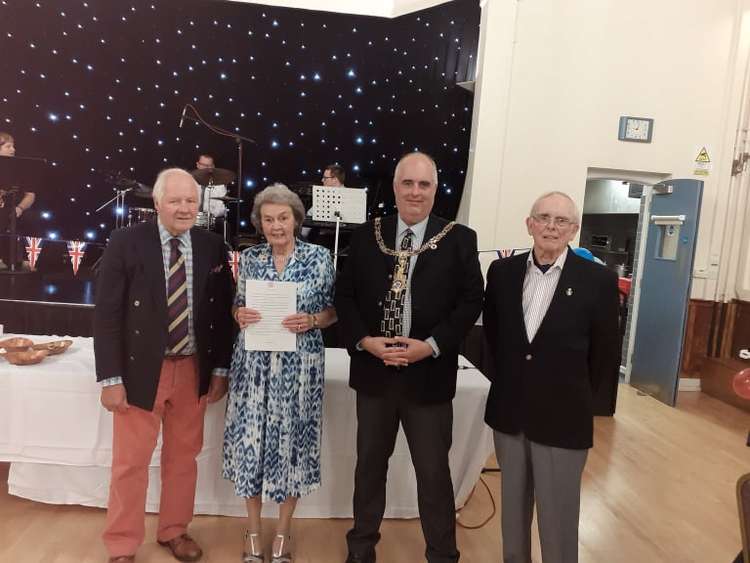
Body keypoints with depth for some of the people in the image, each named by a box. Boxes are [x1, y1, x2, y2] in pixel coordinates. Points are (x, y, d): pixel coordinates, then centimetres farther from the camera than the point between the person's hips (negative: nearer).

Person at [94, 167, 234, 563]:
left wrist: (220, 369, 4)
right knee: (130, 462, 9)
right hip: (140, 370, -2)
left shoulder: (213, 247, 0)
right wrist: (111, 378, -11)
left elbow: (222, 312, 5)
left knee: (184, 457, 16)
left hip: (192, 371, 3)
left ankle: (174, 531, 37)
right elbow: (107, 314, -8)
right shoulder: (126, 243, -7)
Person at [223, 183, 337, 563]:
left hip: (299, 366, -2)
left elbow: (334, 310, 1)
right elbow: (238, 307, 11)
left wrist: (311, 321, -17)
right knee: (252, 439, 8)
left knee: (292, 441, 8)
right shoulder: (249, 258, 4)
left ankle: (283, 531, 31)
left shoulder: (319, 257, -3)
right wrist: (240, 315, -11)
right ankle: (253, 529, 31)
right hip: (254, 363, 2)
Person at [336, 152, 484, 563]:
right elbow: (345, 295, 2)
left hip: (429, 375, -2)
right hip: (373, 371, 2)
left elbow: (471, 302, -5)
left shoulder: (459, 239, -3)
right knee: (369, 464, 18)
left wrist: (431, 345, -15)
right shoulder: (367, 235, 2)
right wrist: (364, 340, -12)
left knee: (434, 471, 10)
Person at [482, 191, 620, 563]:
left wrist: (574, 393, 5)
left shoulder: (598, 280, -10)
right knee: (513, 507, 20)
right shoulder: (502, 271, 0)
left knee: (557, 517, 10)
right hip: (508, 412, 3)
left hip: (562, 417, -3)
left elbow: (606, 357, -2)